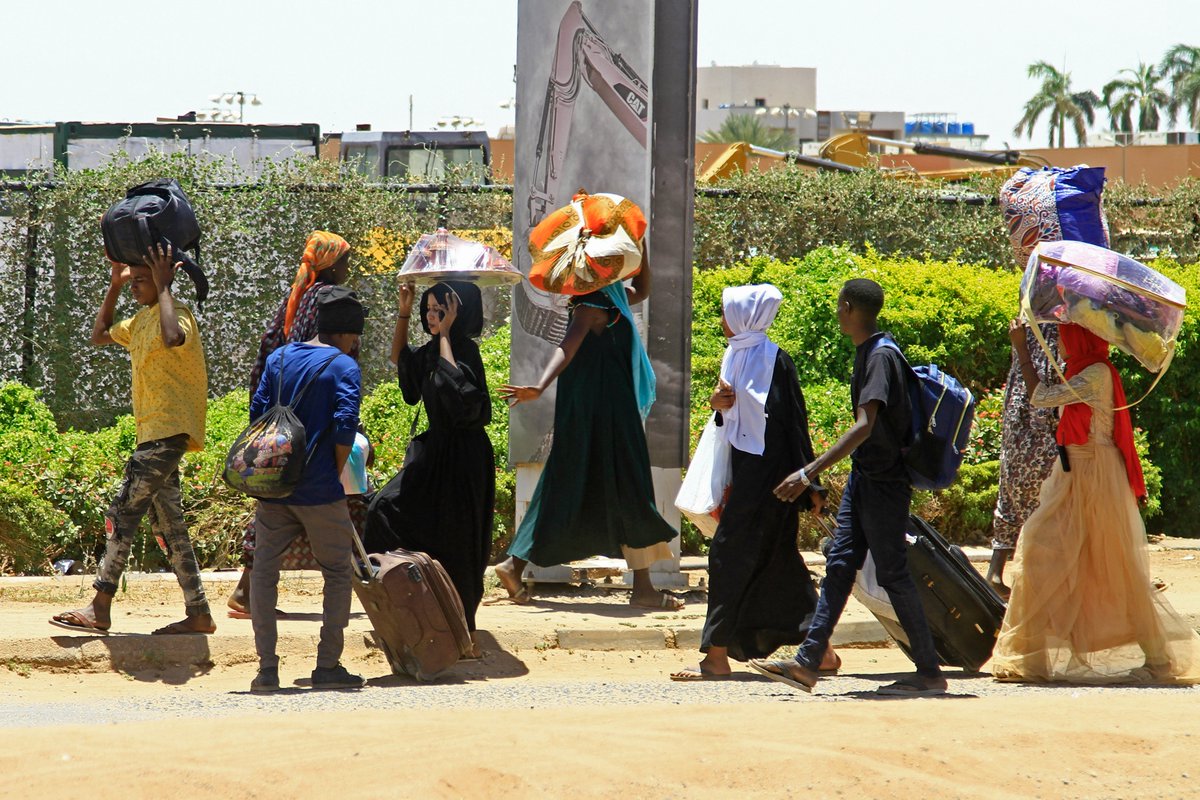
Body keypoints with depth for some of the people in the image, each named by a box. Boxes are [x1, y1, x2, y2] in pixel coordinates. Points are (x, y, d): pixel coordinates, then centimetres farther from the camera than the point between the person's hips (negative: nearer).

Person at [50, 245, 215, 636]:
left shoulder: (176, 312, -11)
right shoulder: (141, 320, 19)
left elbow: (173, 338, -35)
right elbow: (99, 336, 32)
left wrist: (163, 286, -23)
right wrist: (114, 286, 20)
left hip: (168, 431, -10)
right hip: (154, 433, 10)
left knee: (124, 512, -11)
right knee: (167, 522, 7)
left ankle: (100, 608, -11)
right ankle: (198, 613, 7)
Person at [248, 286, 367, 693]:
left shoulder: (279, 358, 10)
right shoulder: (343, 366, -5)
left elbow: (257, 414, 7)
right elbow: (344, 428, -14)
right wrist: (336, 476, -2)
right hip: (319, 491, -4)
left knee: (264, 573, 9)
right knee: (338, 574, 9)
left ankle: (267, 667, 1)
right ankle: (328, 666, 6)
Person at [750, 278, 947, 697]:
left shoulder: (881, 356, -19)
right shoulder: (865, 352, 10)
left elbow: (864, 427, -28)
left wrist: (810, 473, -33)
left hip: (884, 483, -9)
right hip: (863, 477, 9)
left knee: (892, 573, -5)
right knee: (839, 564, 6)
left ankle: (930, 673, 2)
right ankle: (807, 663, 7)